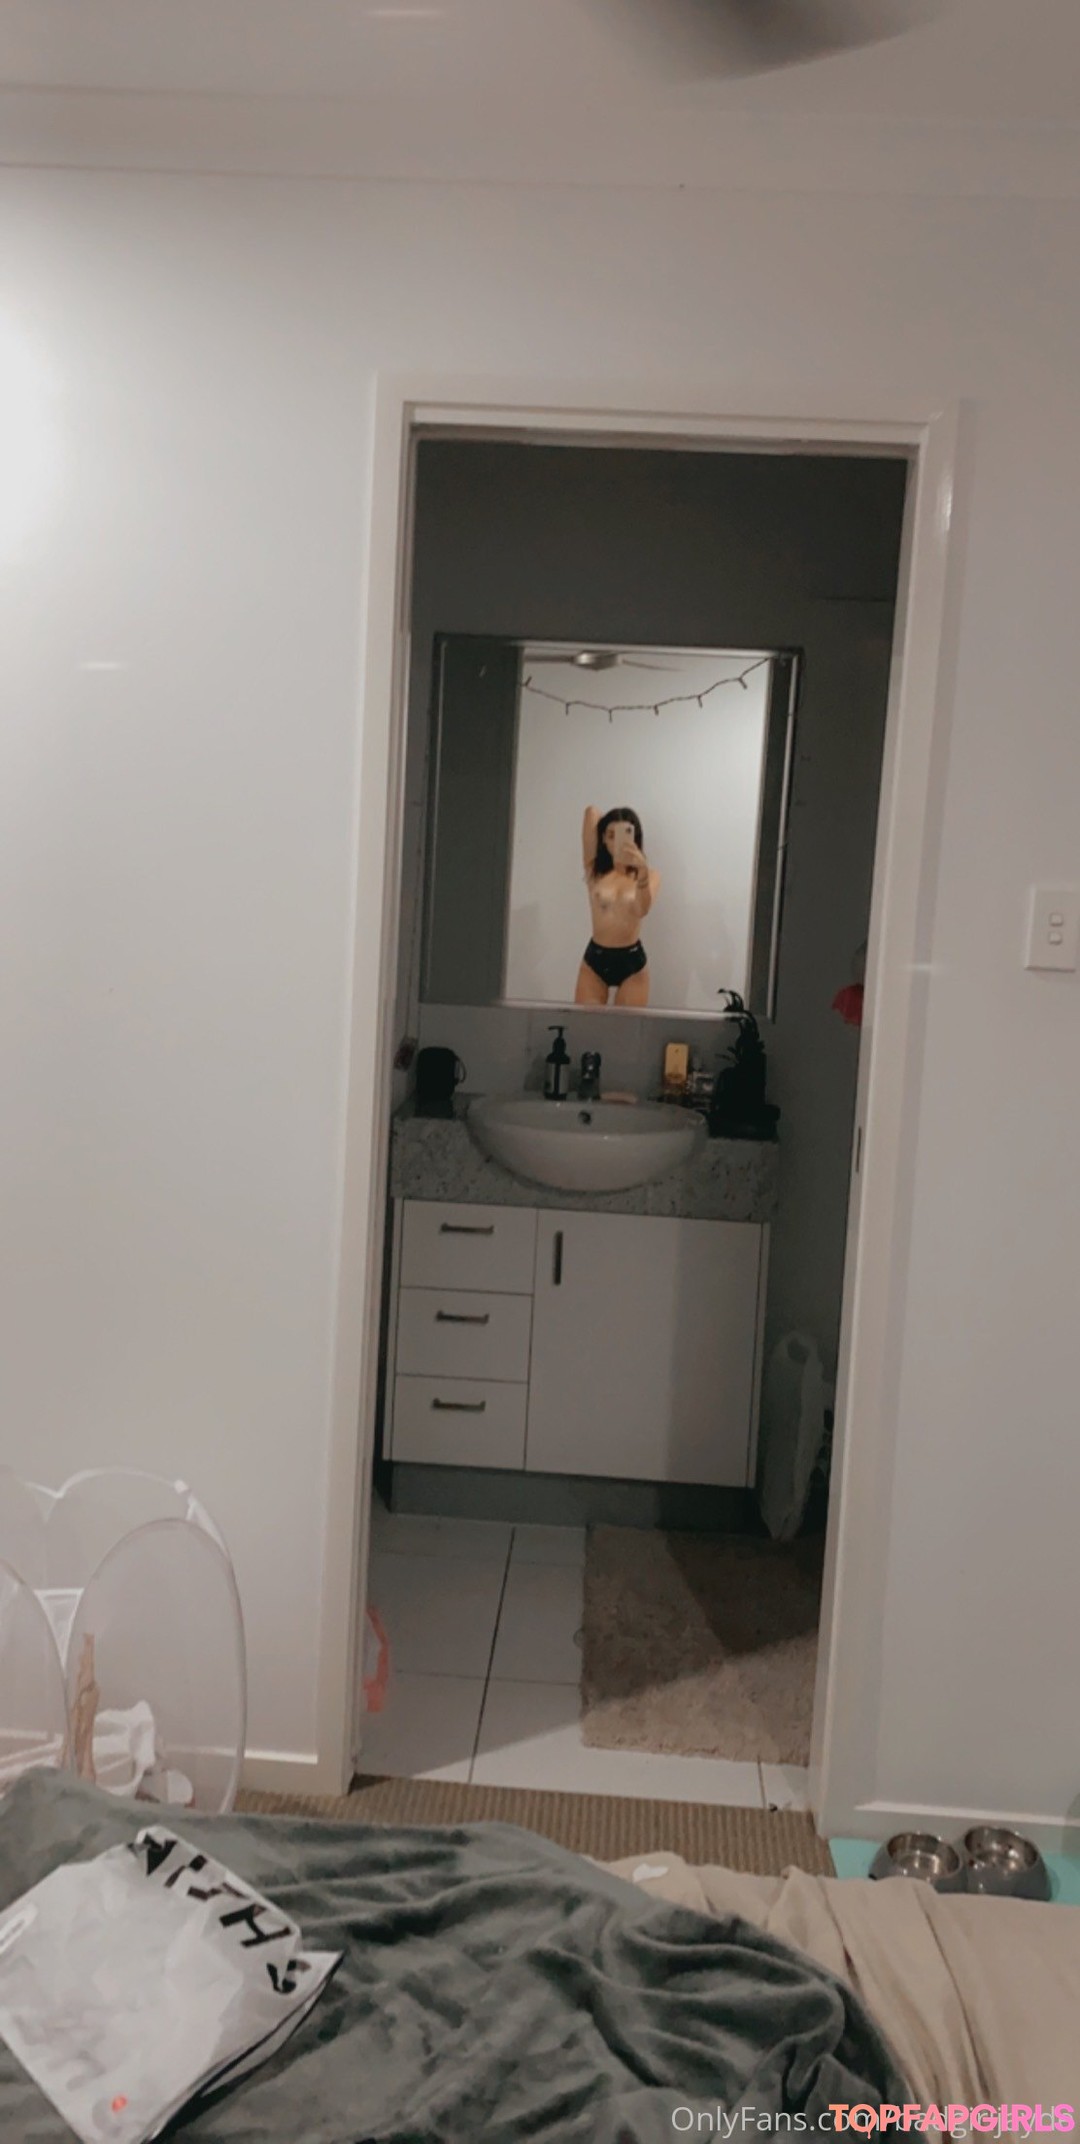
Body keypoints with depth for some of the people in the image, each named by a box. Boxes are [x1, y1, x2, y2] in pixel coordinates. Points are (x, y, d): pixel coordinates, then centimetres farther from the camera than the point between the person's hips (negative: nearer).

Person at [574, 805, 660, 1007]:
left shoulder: (650, 875, -2)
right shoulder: (595, 870, 0)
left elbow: (643, 909, -26)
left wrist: (642, 871, -41)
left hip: (632, 961, -1)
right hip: (595, 958, 1)